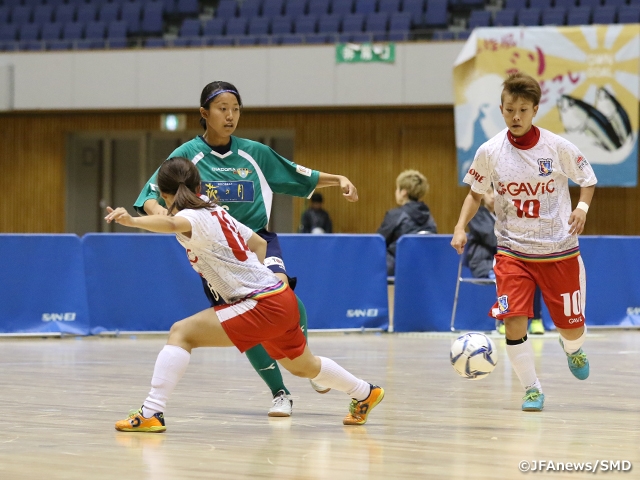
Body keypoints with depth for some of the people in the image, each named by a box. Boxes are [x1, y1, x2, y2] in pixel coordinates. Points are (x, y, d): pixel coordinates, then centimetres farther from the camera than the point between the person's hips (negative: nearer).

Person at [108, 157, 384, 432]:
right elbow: (259, 243, 23)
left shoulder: (193, 217, -14)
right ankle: (365, 393, 56)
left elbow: (171, 224, -40)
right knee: (304, 366, 34)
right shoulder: (216, 211, 12)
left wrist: (131, 221, -55)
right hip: (283, 299, 10)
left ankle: (151, 413, -21)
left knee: (182, 333, -14)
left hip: (263, 307, -10)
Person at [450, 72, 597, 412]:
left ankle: (572, 349, 45)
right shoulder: (490, 152, -6)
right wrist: (461, 227, -6)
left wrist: (582, 206, -16)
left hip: (559, 250, 0)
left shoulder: (558, 147, -10)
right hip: (512, 250, 1)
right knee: (514, 321, -17)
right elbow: (476, 193, 9)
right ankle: (532, 389, 2)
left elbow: (588, 180, 4)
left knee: (572, 326, 6)